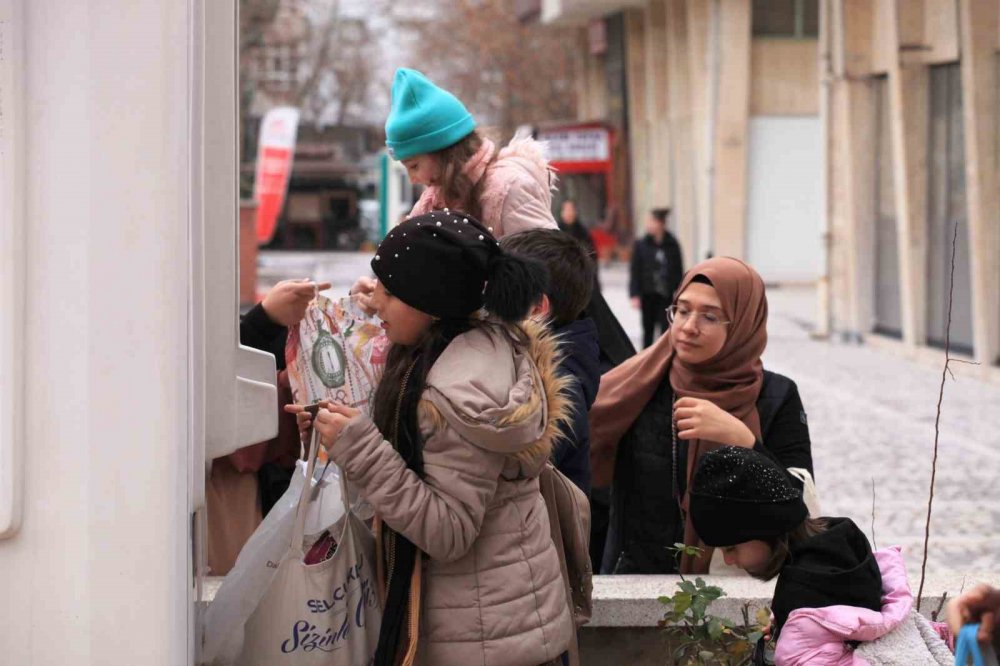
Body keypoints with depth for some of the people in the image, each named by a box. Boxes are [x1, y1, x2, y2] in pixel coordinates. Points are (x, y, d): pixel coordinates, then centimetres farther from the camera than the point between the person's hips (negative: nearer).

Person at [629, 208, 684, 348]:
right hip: (648, 294, 1)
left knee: (665, 328, -4)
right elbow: (634, 271, -2)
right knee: (648, 329, 11)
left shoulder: (672, 245, -1)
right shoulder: (641, 244, -3)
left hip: (666, 295, -1)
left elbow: (678, 271, 4)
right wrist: (635, 295, -8)